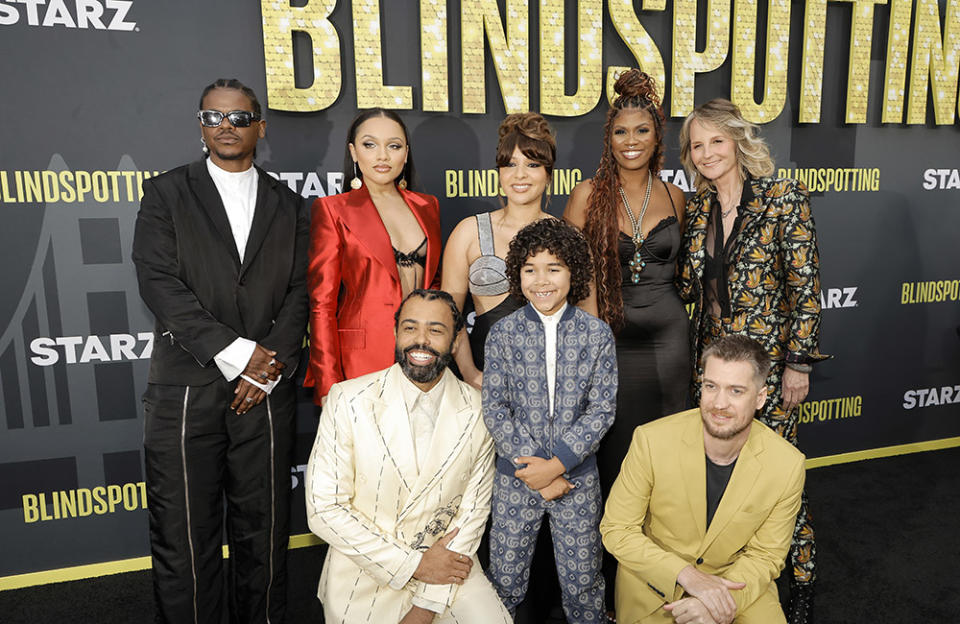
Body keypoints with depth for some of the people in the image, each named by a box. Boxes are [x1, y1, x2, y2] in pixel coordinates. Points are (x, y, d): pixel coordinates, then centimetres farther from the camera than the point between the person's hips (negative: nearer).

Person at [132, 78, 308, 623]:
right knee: (184, 536, 7)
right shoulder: (166, 194, 5)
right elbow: (159, 283, -7)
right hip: (186, 391, -1)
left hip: (266, 392, 2)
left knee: (264, 530, 11)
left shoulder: (288, 206, 12)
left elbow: (299, 292, 6)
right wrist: (235, 352, -13)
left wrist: (273, 366, -8)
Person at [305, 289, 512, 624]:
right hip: (365, 573, -1)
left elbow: (473, 510, -1)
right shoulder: (347, 400, -12)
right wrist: (413, 564, -15)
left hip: (445, 560, 1)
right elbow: (324, 508, -13)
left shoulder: (478, 410, -6)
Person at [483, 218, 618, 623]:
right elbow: (494, 410, -5)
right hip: (516, 477, 0)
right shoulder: (503, 333, -3)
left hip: (578, 474, 0)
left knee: (582, 581, 11)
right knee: (505, 579, 11)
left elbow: (602, 409, -5)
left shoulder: (597, 333, -2)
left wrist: (557, 463, -14)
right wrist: (535, 471, -12)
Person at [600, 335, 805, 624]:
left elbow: (765, 556, -4)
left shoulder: (788, 465, -15)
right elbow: (616, 530, -13)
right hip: (655, 580, 0)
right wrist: (688, 576, -24)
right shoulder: (651, 440, -21)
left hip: (735, 578, 1)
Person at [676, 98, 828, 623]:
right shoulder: (698, 208, 8)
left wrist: (799, 362, -10)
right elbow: (688, 288, 9)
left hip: (768, 357, -4)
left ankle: (802, 577, 25)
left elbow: (806, 287, -8)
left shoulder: (783, 199, -7)